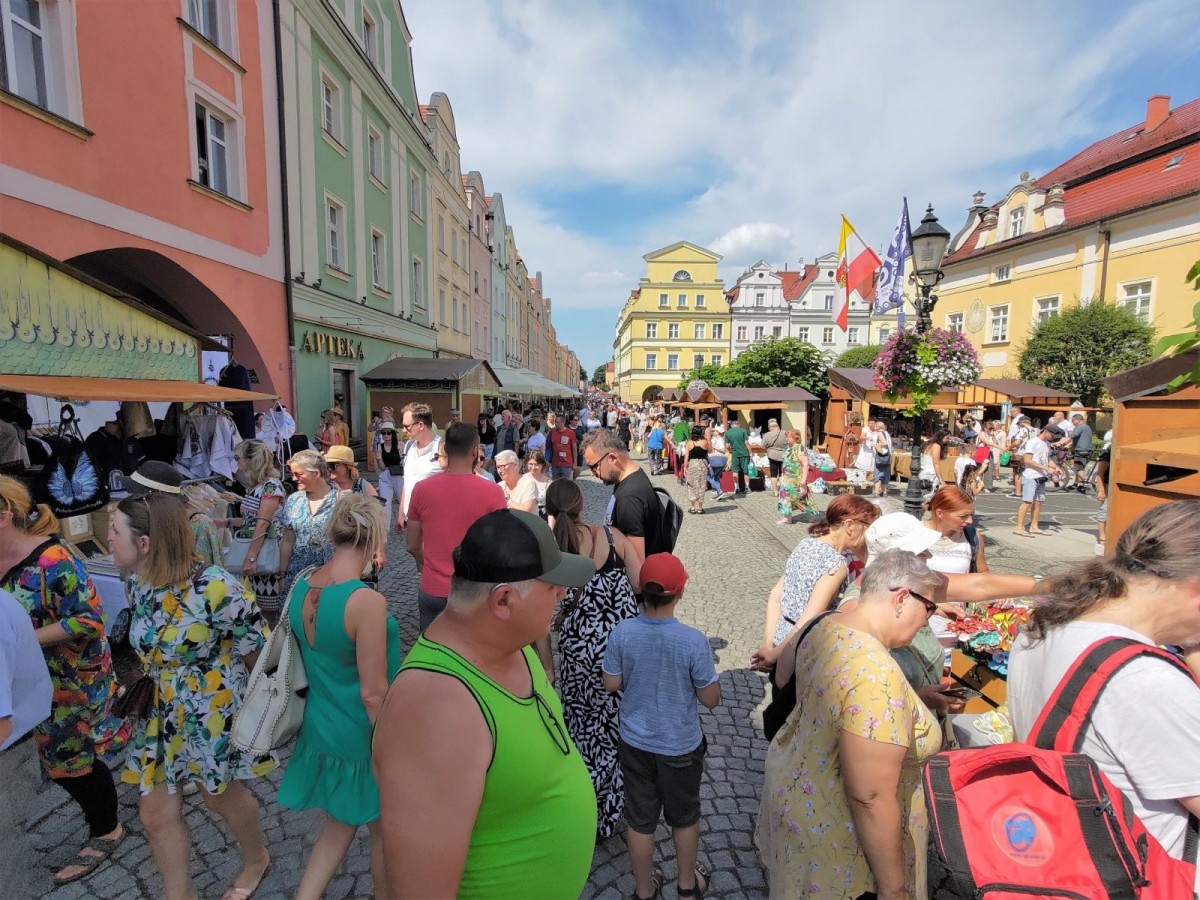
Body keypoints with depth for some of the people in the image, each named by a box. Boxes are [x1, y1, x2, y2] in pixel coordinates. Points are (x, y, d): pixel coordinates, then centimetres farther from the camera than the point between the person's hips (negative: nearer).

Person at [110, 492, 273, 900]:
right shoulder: (138, 582, -7)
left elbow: (257, 646, -18)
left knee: (220, 795, 18)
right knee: (155, 813, 15)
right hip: (160, 712, 6)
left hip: (214, 713, -6)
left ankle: (257, 858, 49)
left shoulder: (213, 587, -31)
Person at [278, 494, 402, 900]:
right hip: (364, 737, -6)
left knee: (339, 823, 27)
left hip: (321, 728, 6)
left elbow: (311, 660, 7)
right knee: (384, 830, 20)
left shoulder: (302, 586, -7)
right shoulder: (367, 601, -30)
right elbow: (373, 693, -24)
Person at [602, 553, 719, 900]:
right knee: (684, 817, 25)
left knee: (640, 819, 21)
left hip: (635, 743, 2)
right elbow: (711, 699, -15)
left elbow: (611, 684, -5)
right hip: (680, 746, -1)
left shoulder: (622, 632, -19)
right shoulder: (693, 641, -26)